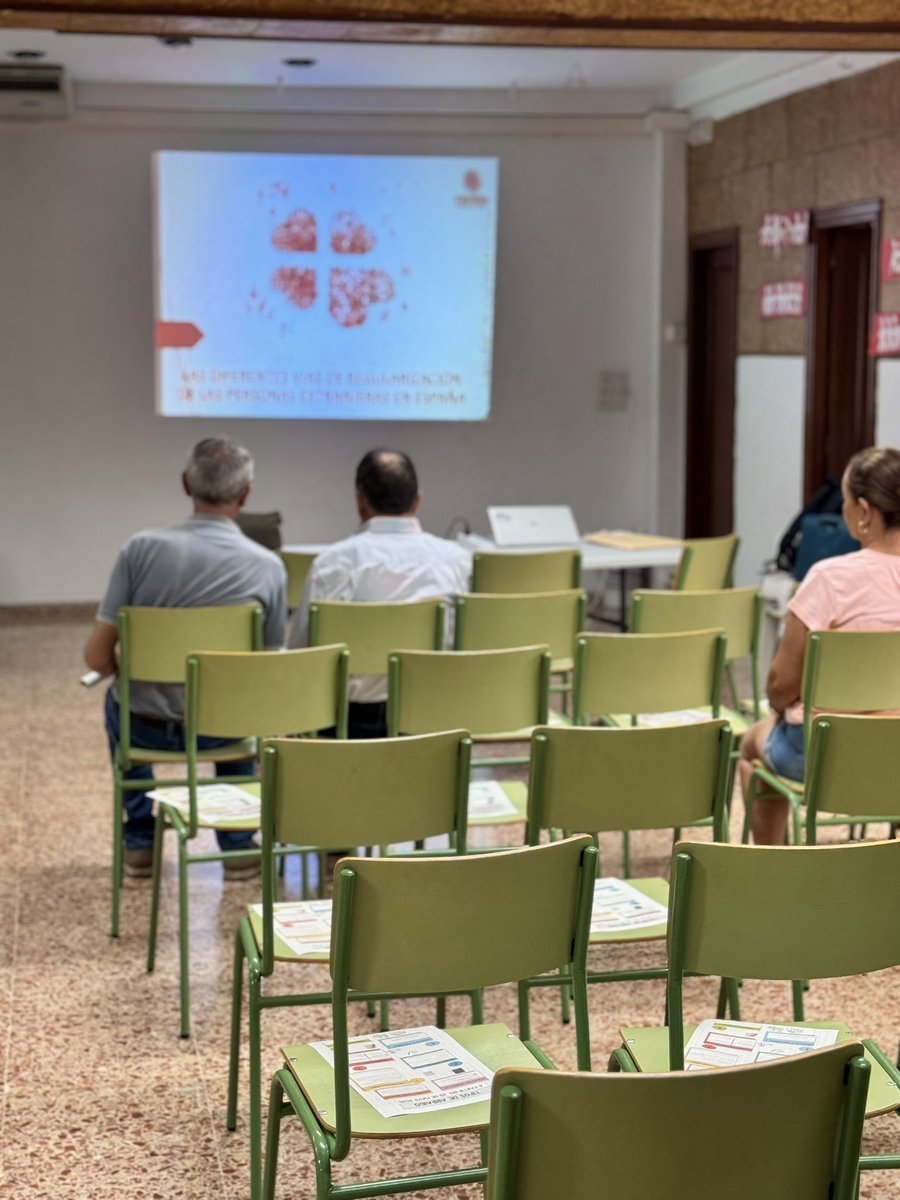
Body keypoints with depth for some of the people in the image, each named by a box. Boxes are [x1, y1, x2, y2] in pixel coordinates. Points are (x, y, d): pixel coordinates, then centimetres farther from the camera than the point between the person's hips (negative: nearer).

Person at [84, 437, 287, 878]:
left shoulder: (141, 548, -14)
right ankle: (237, 843, 31)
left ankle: (139, 842, 37)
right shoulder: (269, 567, -12)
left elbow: (97, 657, -12)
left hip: (145, 727, 0)